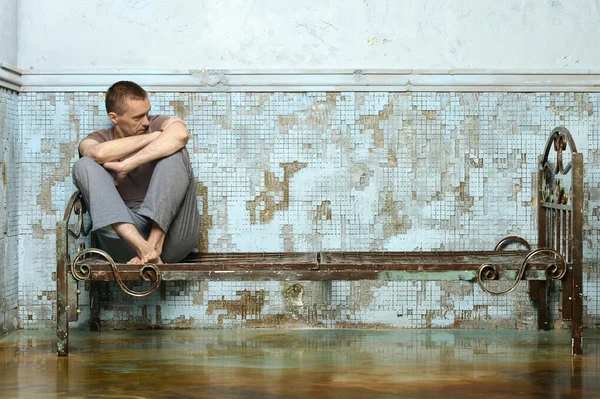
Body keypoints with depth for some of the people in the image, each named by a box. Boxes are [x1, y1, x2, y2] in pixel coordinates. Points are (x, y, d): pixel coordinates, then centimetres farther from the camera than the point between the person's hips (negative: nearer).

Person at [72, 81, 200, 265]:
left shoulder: (157, 124, 9)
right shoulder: (97, 139, 12)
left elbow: (181, 133, -18)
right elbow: (99, 153, -16)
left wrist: (126, 165, -21)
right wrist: (153, 137, -10)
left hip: (171, 232, -1)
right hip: (124, 233, 1)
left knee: (175, 152, -16)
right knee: (84, 165, -14)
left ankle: (155, 244, -30)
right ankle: (143, 247, -36)